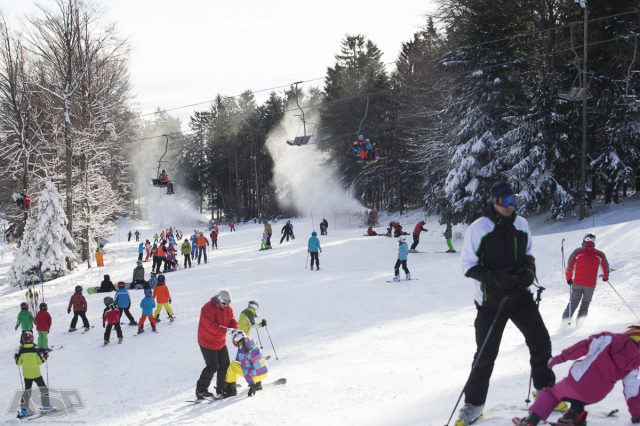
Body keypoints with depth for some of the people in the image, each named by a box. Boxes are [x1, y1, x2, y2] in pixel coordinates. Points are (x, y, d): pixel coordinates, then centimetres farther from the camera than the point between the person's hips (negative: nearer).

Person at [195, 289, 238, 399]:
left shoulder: (228, 308, 1)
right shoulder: (208, 308, -23)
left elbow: (233, 321, -2)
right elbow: (211, 326, -33)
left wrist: (236, 331, -24)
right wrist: (226, 330, -41)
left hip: (221, 342, 8)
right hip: (207, 342, -8)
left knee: (225, 365, 9)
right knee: (212, 367, -11)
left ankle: (221, 389, 22)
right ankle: (201, 390, 1)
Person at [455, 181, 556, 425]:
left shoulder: (521, 224, 3)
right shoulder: (478, 229, -11)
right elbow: (468, 266, -9)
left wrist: (529, 270, -6)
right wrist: (495, 278, -22)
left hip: (520, 295, 4)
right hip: (491, 301, -4)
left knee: (541, 341, 1)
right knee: (486, 354, -1)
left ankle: (546, 391, 23)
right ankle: (474, 403, 16)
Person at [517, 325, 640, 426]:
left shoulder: (609, 339, 1)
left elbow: (586, 345, -12)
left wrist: (562, 357, -7)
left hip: (578, 380, -3)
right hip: (596, 396, 3)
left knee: (551, 393, 20)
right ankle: (577, 410, 16)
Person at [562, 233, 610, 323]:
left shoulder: (577, 252, -4)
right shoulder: (600, 254, -1)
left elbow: (569, 267, -4)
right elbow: (606, 268, 11)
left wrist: (568, 278, 10)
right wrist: (605, 277, 30)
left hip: (577, 283, 0)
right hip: (591, 285, 0)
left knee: (573, 303, 11)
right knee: (585, 303, 17)